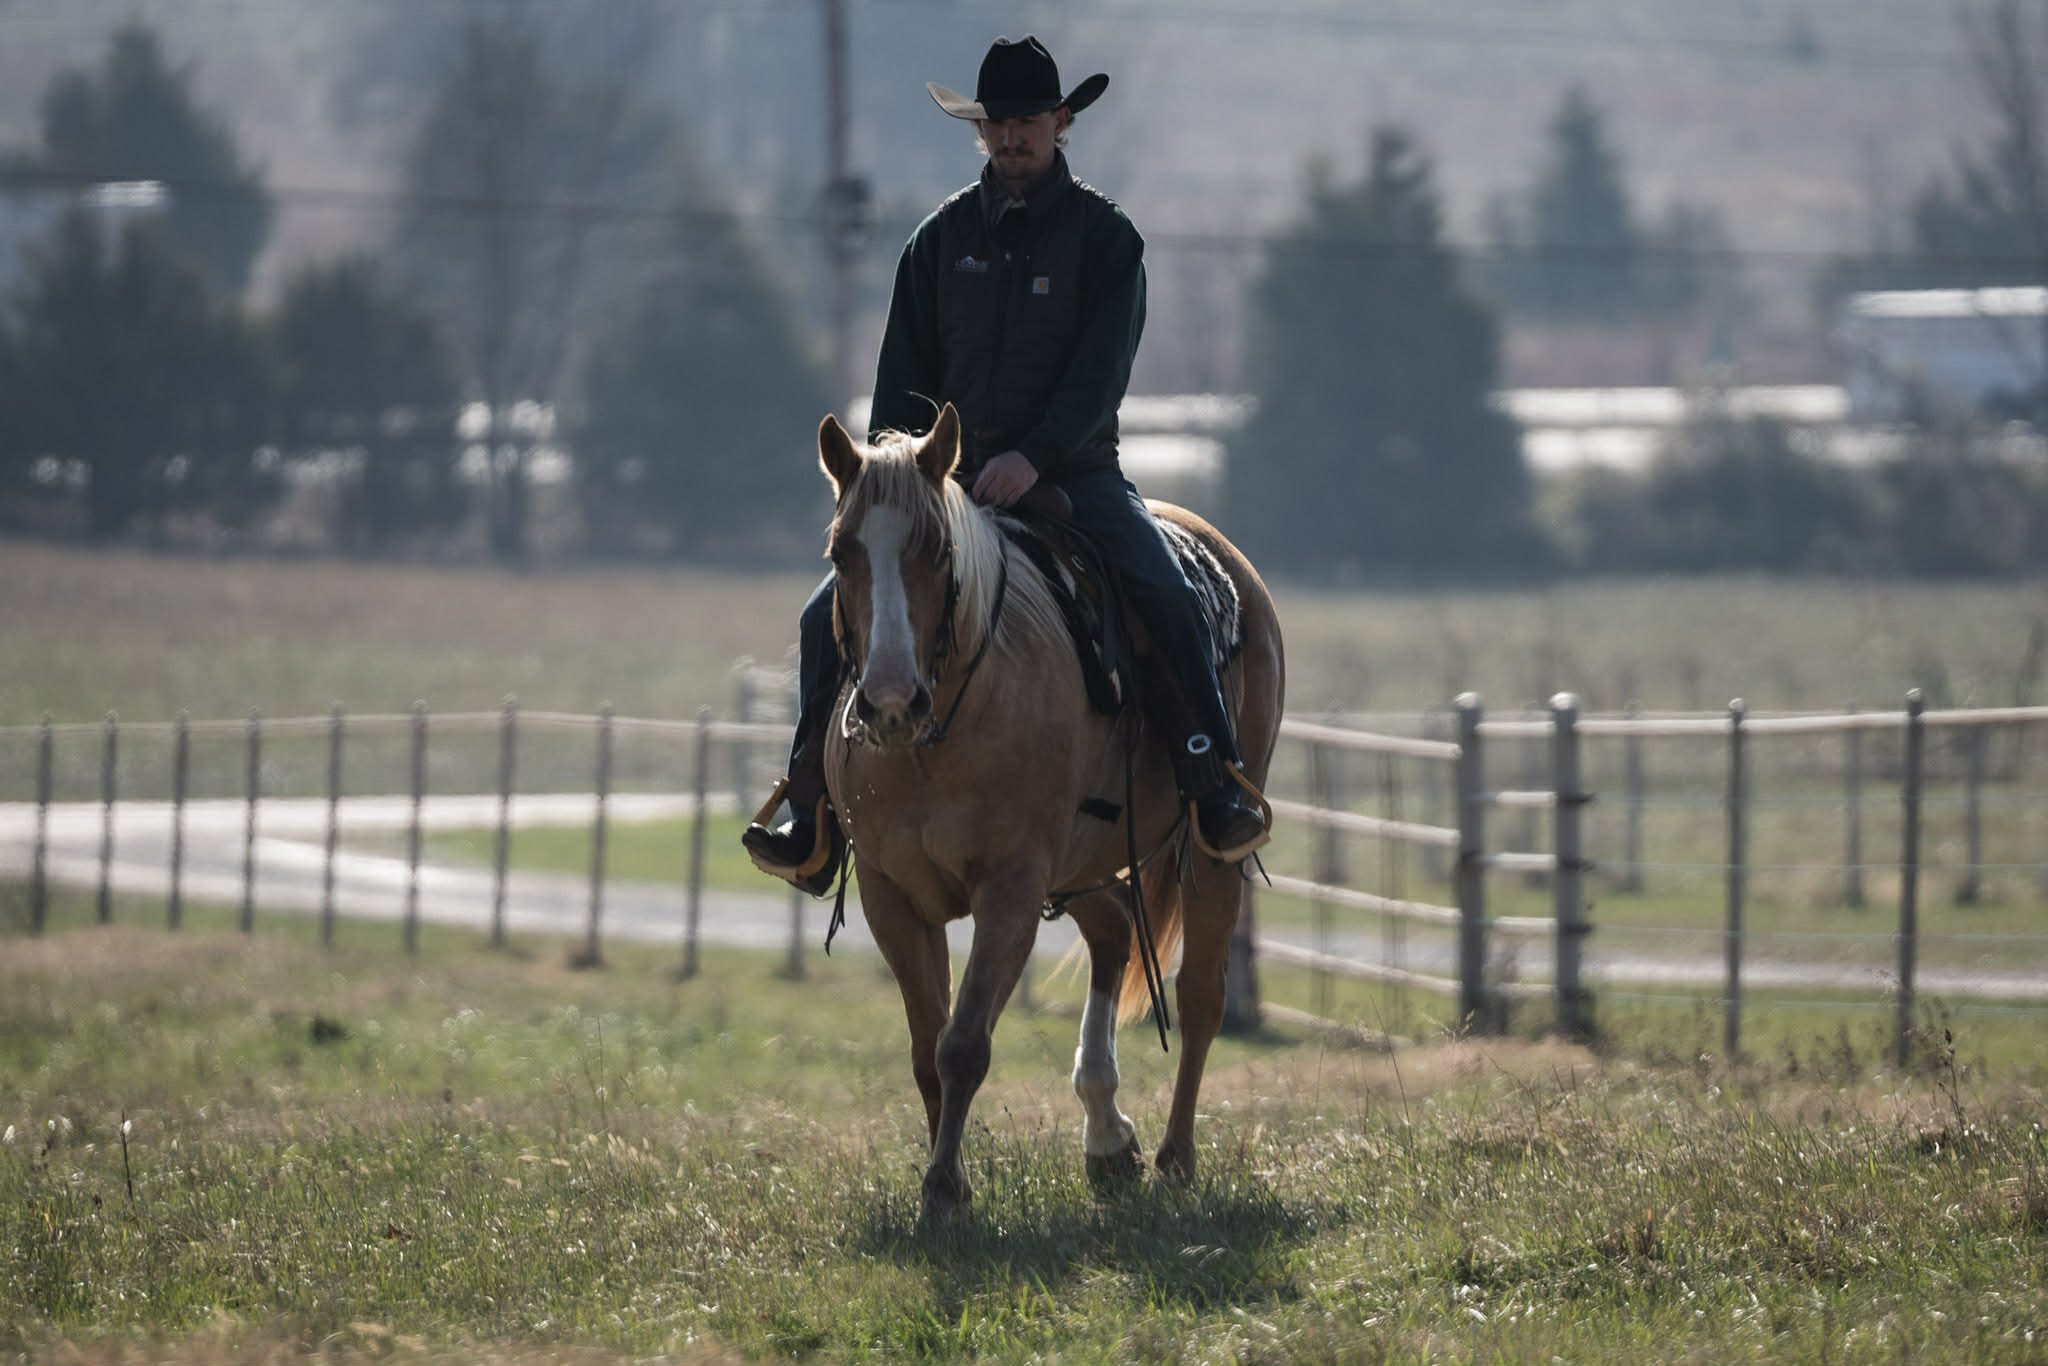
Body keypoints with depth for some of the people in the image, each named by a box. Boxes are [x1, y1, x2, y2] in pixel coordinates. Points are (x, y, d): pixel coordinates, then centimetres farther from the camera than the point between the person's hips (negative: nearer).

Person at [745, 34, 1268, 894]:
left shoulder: (1104, 236, 0)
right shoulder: (943, 238, 9)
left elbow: (1101, 369, -9)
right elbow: (905, 374, 10)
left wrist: (1034, 457, -23)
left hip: (1072, 470, -3)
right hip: (952, 474, 3)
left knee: (1168, 603, -28)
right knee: (832, 614, -12)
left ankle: (1214, 789, -22)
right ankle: (813, 827, -5)